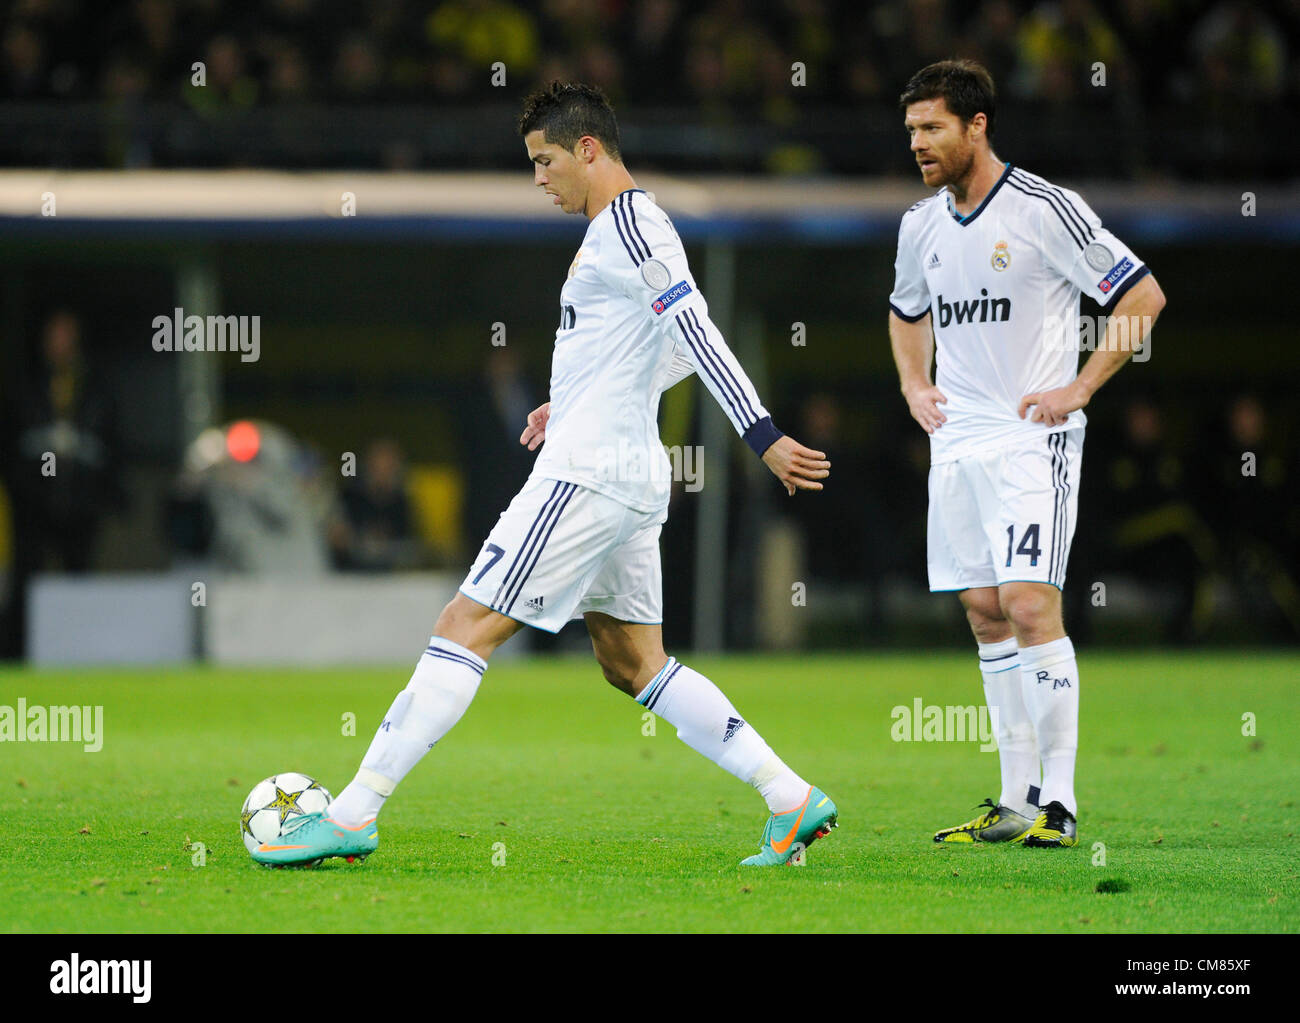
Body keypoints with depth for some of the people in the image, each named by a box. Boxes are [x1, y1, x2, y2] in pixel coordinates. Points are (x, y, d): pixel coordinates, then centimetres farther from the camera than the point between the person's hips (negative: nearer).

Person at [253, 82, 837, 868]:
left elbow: (696, 334, -20)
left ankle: (353, 816, -12)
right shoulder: (627, 229, 19)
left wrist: (764, 436, -26)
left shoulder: (626, 226, -13)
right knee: (634, 663, 13)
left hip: (588, 476, -11)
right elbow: (680, 351, 28)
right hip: (629, 478, 11)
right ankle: (793, 801, 8)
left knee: (466, 628, -10)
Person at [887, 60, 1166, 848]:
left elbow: (1144, 295, -8)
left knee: (1030, 604, -15)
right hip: (957, 442, 7)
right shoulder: (921, 226, 10)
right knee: (986, 615, 7)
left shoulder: (1044, 209, -10)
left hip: (1032, 437, -7)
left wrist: (1081, 387, -11)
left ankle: (1060, 800, -12)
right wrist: (914, 385, 14)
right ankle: (1018, 797, 12)